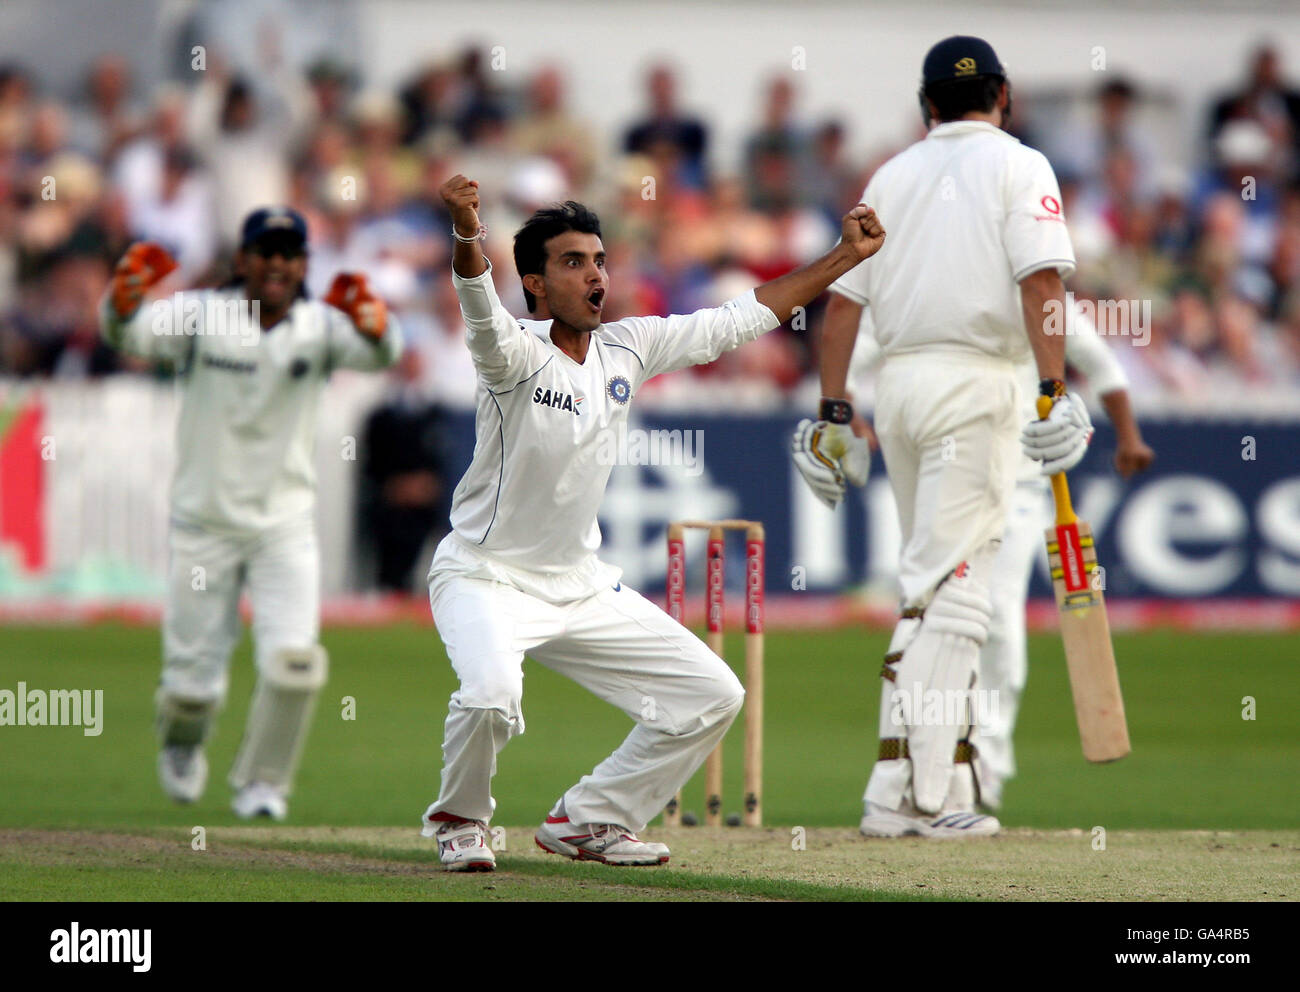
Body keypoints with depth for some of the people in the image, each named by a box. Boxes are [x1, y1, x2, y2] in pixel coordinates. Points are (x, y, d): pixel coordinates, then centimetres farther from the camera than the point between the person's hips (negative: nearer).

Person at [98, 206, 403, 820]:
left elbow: (380, 352, -24)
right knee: (193, 684, 2)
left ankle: (262, 782, 9)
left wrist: (374, 325, -48)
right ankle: (181, 744, 38)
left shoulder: (320, 327, -5)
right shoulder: (200, 316, -8)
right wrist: (122, 300, -48)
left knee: (294, 663, -15)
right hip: (204, 522, -1)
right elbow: (128, 332, -24)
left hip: (284, 525, 1)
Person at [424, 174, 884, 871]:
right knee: (492, 695, -35)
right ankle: (459, 818, -2)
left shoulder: (630, 347, 1)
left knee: (712, 695, 4)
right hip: (486, 577, -7)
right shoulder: (518, 352, -19)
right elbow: (484, 318, -42)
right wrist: (467, 239, -63)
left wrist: (847, 257, 9)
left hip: (581, 585, 7)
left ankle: (587, 819, 19)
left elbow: (740, 319, 10)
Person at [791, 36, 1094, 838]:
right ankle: (909, 794, -16)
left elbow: (843, 298, 12)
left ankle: (948, 782, 13)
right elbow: (1040, 281, -14)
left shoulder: (892, 176, 15)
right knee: (952, 588, -9)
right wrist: (1055, 392, -19)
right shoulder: (1018, 167, 0)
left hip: (897, 382, 6)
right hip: (975, 386, -6)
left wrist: (834, 414, 14)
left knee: (934, 582, 15)